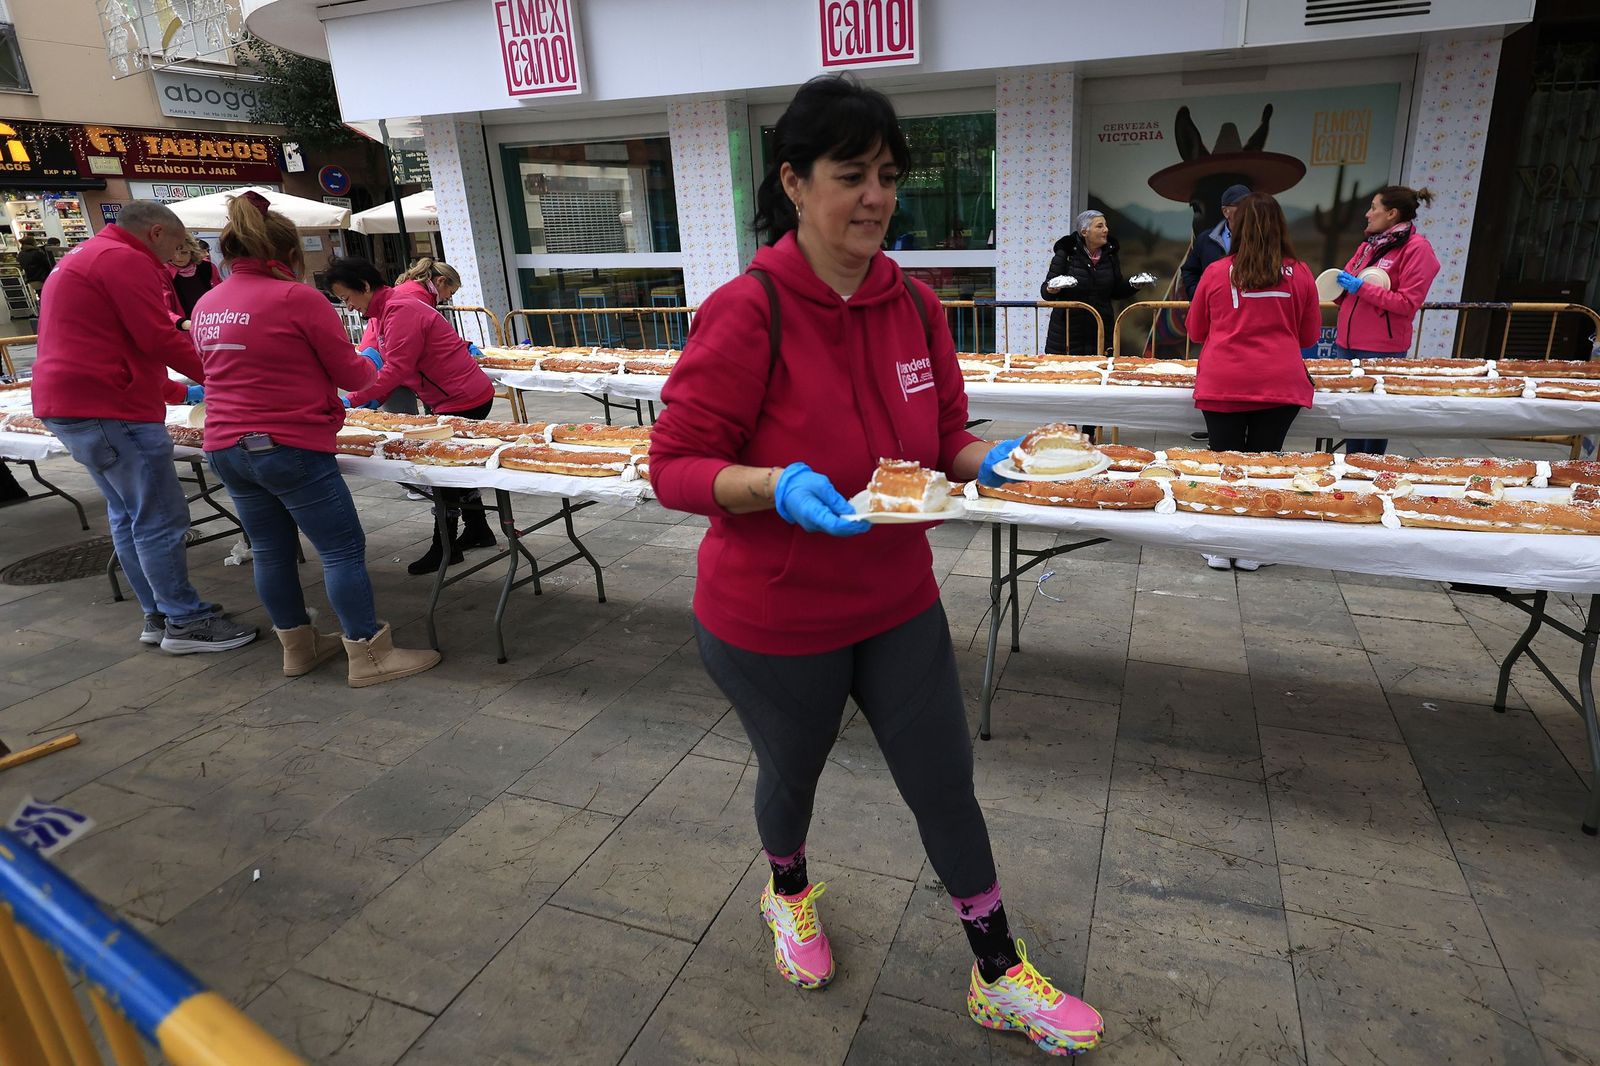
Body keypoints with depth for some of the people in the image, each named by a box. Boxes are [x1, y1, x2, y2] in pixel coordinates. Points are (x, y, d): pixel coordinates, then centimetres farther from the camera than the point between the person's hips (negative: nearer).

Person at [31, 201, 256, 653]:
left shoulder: (83, 260, 24)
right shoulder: (125, 260, -11)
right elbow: (159, 340, -17)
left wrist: (181, 391, 25)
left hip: (70, 405, 11)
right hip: (109, 410, -11)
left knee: (128, 514, 14)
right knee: (161, 519, -7)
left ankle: (158, 615, 20)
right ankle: (186, 623, -1)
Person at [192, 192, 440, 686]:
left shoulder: (206, 305, 11)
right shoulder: (298, 298, -11)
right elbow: (350, 373, -5)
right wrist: (370, 365, 16)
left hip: (226, 448, 8)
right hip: (290, 447, -8)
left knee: (271, 550, 15)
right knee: (343, 549, 0)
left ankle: (297, 647, 27)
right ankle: (369, 655, 5)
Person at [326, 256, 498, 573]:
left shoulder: (400, 311, -20)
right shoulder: (381, 312, 12)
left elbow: (396, 368, -24)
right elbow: (390, 364, 10)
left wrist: (352, 400, -21)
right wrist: (375, 397, -5)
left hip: (464, 400, -10)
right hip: (458, 397, 10)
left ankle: (444, 549, 7)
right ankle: (477, 529, 31)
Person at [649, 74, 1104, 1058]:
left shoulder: (915, 305, -4)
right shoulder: (747, 313, -21)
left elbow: (944, 439, 6)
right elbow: (676, 467, -18)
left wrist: (987, 459, -16)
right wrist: (781, 485, -35)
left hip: (898, 604, 5)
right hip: (773, 619, -4)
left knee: (947, 784, 14)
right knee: (793, 770, 22)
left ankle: (1000, 977, 38)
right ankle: (789, 890, 58)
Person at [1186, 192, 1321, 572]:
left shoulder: (1216, 272, 0)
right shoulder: (1300, 274, 2)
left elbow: (1195, 331, 12)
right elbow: (1309, 336, 12)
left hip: (1222, 383, 0)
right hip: (1281, 384, 1)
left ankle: (1220, 547, 15)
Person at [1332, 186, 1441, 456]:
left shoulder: (1416, 248, -6)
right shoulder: (1370, 245, 15)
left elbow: (1408, 303, -13)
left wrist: (1361, 287, -15)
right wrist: (1339, 286, 0)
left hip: (1381, 349, -7)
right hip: (1347, 342, 7)